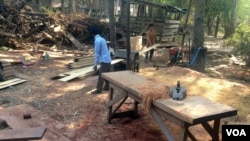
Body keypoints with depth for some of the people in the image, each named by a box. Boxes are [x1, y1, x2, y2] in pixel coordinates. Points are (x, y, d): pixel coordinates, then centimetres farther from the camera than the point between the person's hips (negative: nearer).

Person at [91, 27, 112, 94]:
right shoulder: (103, 39, 13)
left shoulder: (97, 40, -14)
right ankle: (107, 86, 28)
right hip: (108, 59, 9)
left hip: (104, 60, -9)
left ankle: (98, 89, 2)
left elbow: (97, 53, -15)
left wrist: (95, 64, -11)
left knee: (101, 76, -3)